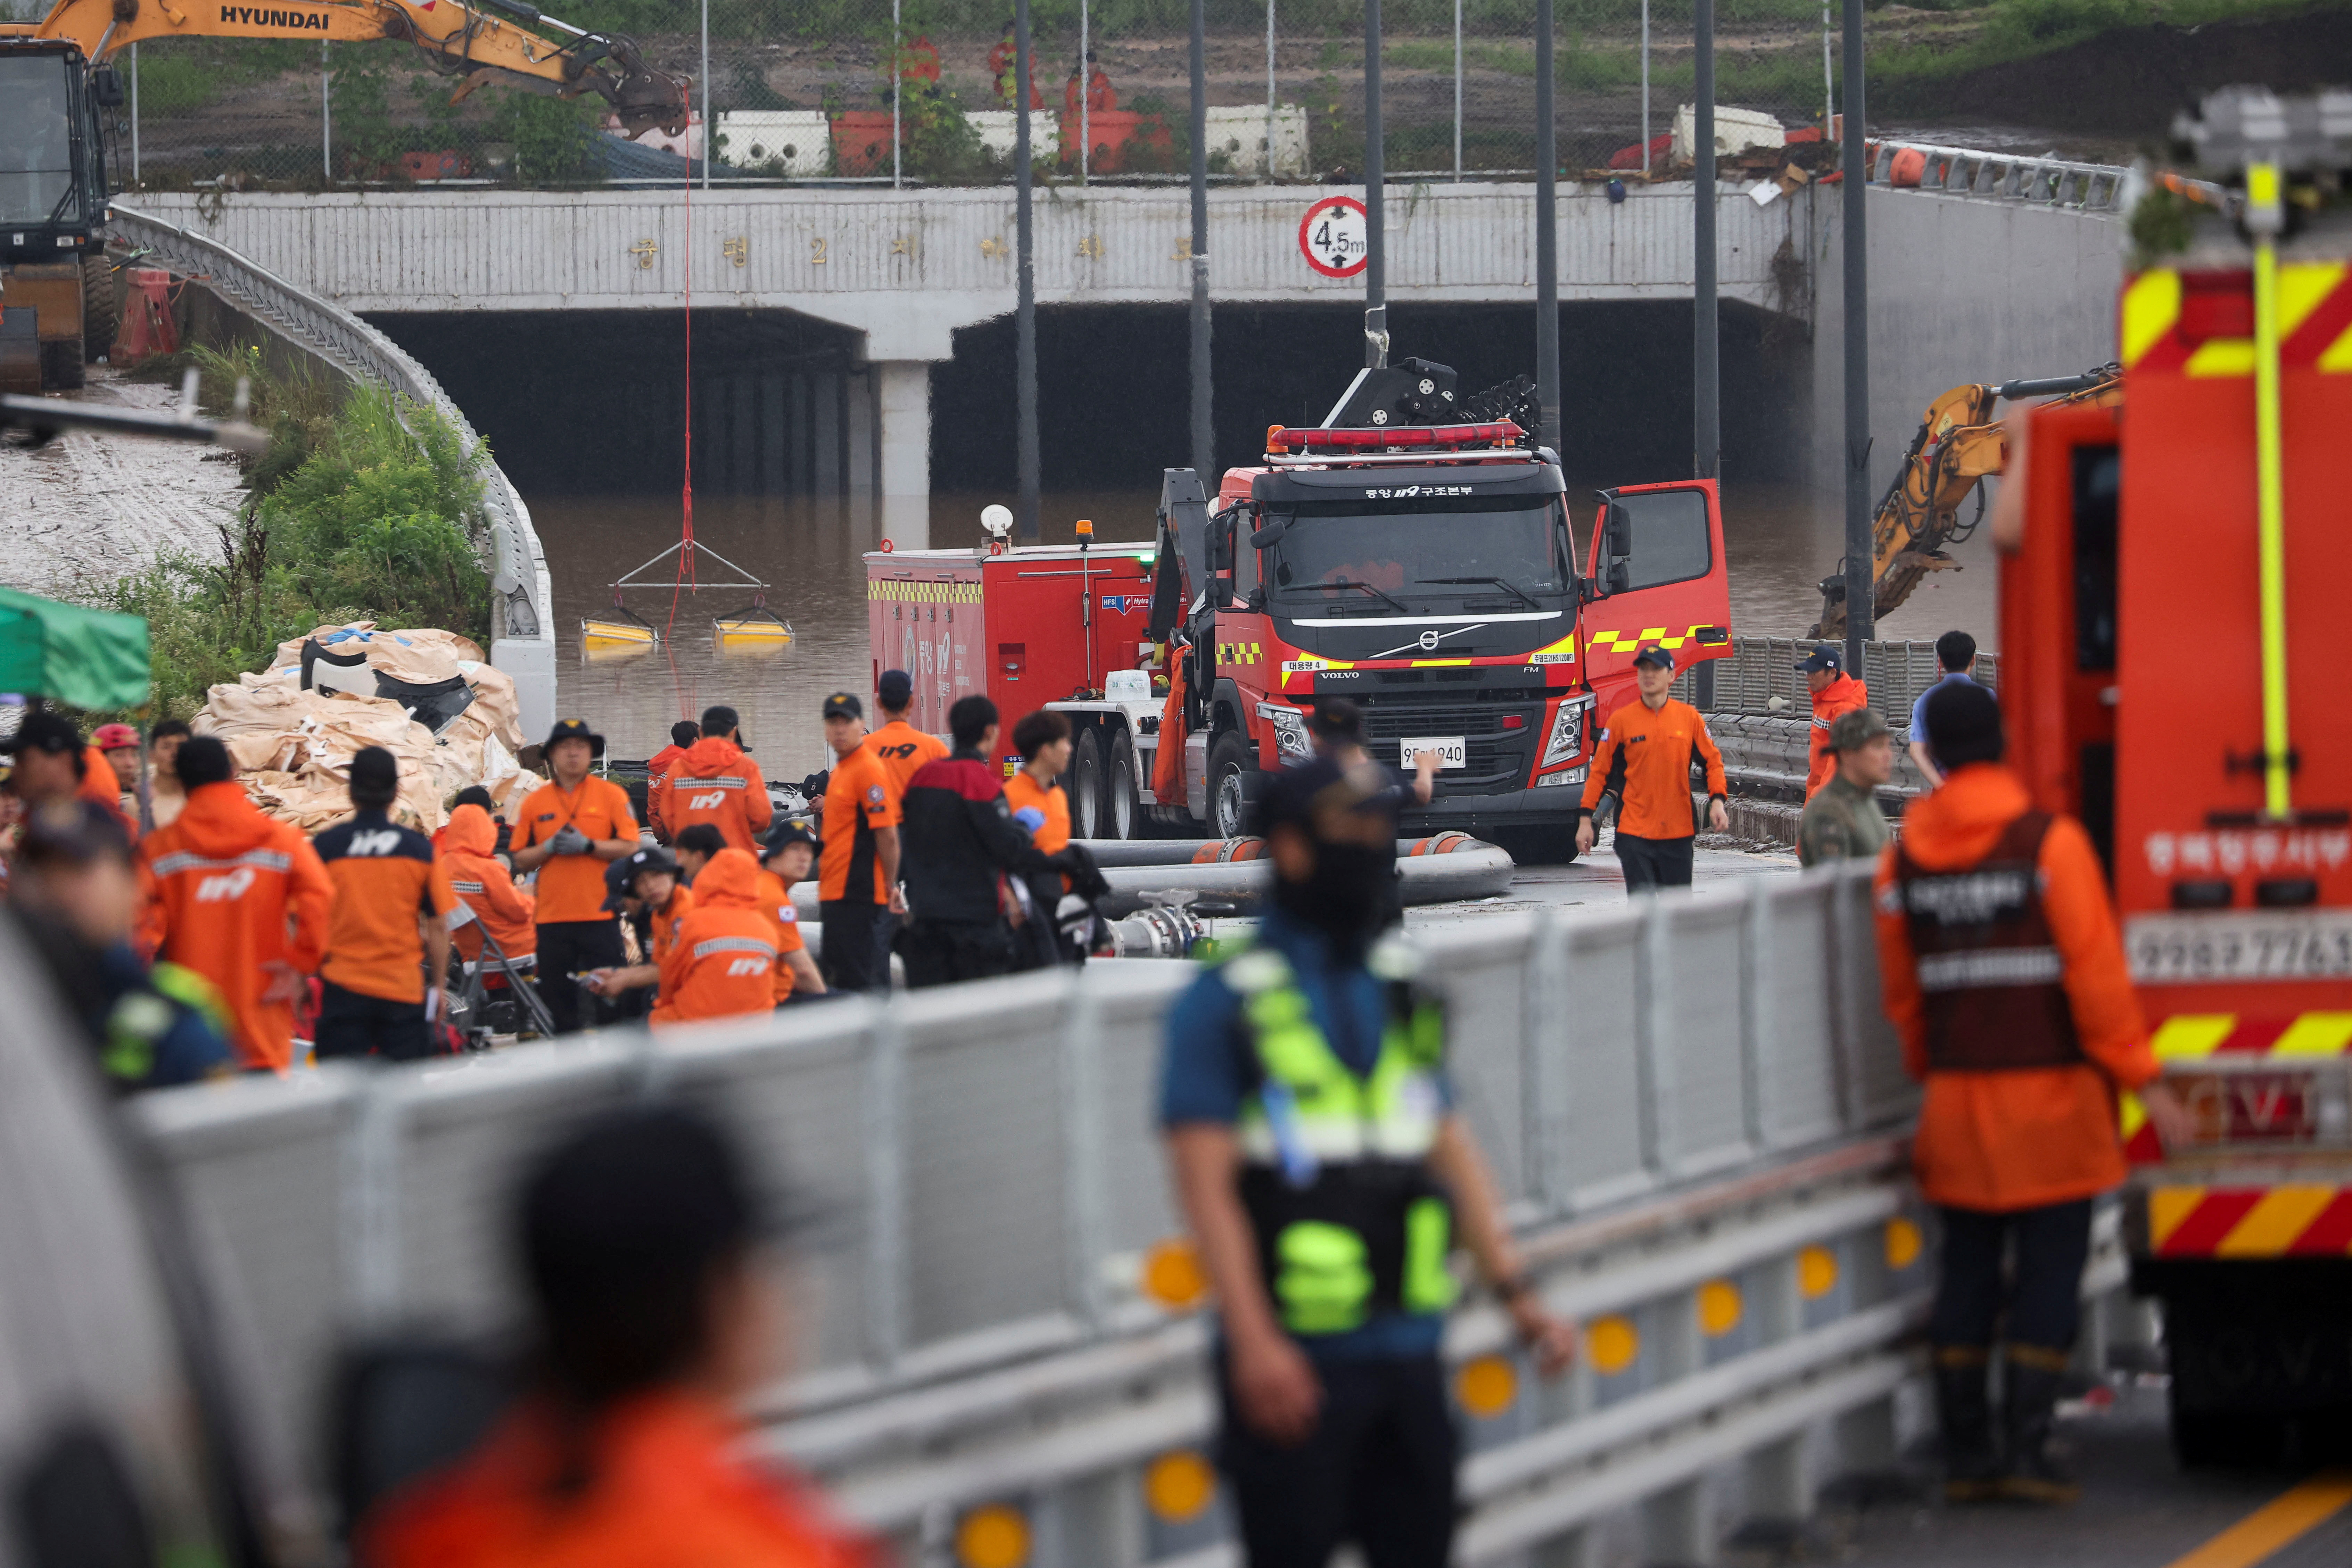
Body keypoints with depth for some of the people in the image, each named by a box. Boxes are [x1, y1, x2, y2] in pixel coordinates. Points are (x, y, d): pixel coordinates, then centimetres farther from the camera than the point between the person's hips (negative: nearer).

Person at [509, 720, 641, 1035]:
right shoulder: (535, 802, 9)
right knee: (558, 999, 3)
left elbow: (630, 847, -3)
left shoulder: (611, 795, 3)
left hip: (600, 915, -2)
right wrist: (549, 847, -9)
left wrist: (588, 846, -14)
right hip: (553, 917, 2)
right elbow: (521, 861, 9)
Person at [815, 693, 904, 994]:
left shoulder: (869, 771, -13)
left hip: (860, 898, -10)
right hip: (836, 895, 10)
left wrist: (890, 887, -13)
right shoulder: (839, 772, 18)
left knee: (864, 984, -9)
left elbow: (887, 834, -18)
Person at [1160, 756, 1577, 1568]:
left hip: (1408, 1349, 6)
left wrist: (1516, 1292, 10)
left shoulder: (1404, 990, 12)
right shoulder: (1226, 1003, -6)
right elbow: (1206, 1182, -12)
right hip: (1296, 1362, -6)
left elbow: (1450, 1147, 17)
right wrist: (1255, 1343, -20)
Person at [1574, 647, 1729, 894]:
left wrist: (1717, 801, -6)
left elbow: (1713, 760, 10)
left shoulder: (1690, 717, 3)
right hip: (1635, 833, -2)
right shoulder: (1621, 720, -1)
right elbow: (1599, 771, 2)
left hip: (1678, 834, 2)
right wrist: (1585, 820, -2)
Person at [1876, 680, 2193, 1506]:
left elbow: (1901, 994, 12)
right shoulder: (2051, 843, -10)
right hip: (2050, 1095, -4)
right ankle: (2028, 1447, -5)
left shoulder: (1903, 859, 4)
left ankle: (1965, 1454, 11)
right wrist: (2143, 1081, -6)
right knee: (2048, 1273, 1)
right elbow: (2098, 974, -12)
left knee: (1966, 1274, 10)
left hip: (1958, 1096, 4)